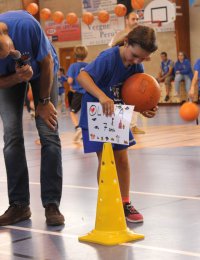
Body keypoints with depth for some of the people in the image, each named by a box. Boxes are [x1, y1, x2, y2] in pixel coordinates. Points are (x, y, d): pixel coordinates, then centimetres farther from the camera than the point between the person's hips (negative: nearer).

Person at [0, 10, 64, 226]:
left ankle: (52, 205, -5)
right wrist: (18, 77, -38)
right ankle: (19, 205, 2)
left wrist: (44, 101, -13)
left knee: (48, 133, -9)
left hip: (42, 70, -1)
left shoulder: (26, 24, -40)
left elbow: (47, 62, -22)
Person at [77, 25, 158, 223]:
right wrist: (102, 96, -54)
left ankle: (125, 204, 20)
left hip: (117, 116, 6)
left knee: (122, 159, 8)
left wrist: (146, 110, -24)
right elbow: (82, 76, -40)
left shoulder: (137, 66, -6)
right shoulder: (108, 58, -26)